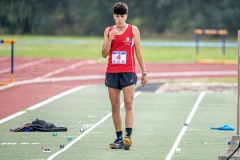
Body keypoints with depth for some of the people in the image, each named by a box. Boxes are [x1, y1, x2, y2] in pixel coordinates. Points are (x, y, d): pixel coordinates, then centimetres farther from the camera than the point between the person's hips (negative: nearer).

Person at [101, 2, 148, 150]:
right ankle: (119, 138, 8)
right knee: (115, 106, 3)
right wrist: (110, 39, -10)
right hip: (112, 72, 3)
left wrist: (144, 72, 4)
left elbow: (138, 52, 6)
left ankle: (128, 136, -22)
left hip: (128, 72, -3)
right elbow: (104, 54, 6)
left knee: (129, 104, -13)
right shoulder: (108, 31, 8)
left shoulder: (133, 30, 3)